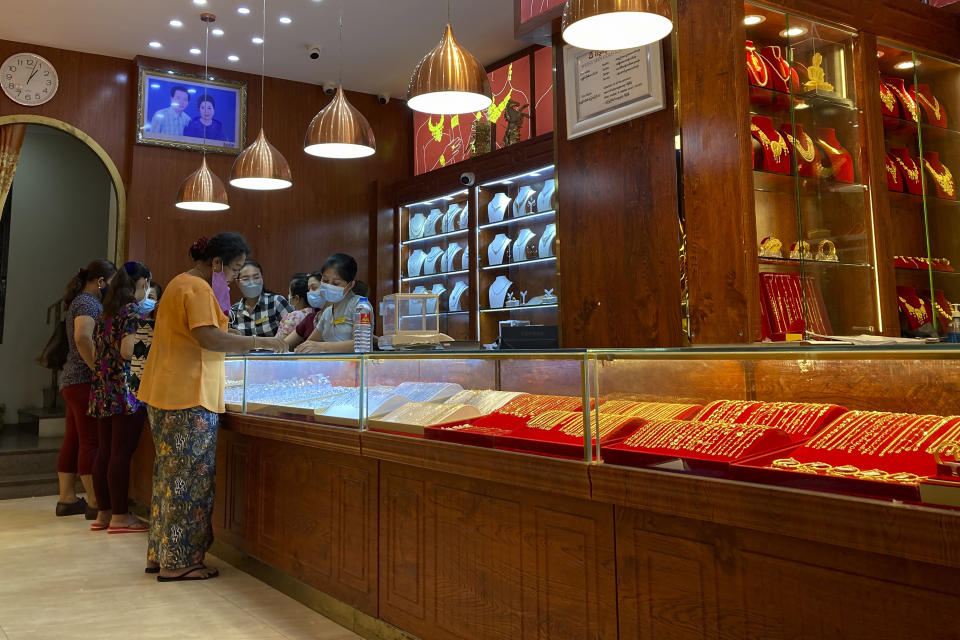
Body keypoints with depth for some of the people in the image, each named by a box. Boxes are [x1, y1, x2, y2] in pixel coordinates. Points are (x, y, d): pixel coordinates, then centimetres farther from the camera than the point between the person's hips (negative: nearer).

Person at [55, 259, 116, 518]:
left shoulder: (80, 301, 20)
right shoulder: (88, 302, -11)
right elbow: (83, 337, -27)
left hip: (72, 381, 10)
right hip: (85, 380, -10)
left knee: (73, 441, 11)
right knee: (91, 441, -8)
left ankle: (67, 499, 16)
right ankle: (97, 503, -6)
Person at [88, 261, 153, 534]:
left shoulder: (106, 313, 16)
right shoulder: (135, 311, -9)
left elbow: (98, 350, 19)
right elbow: (127, 350, -20)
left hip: (102, 389, 8)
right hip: (127, 389, -8)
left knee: (105, 451, 10)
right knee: (122, 452, -4)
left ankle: (103, 513, 17)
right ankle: (120, 516, 2)